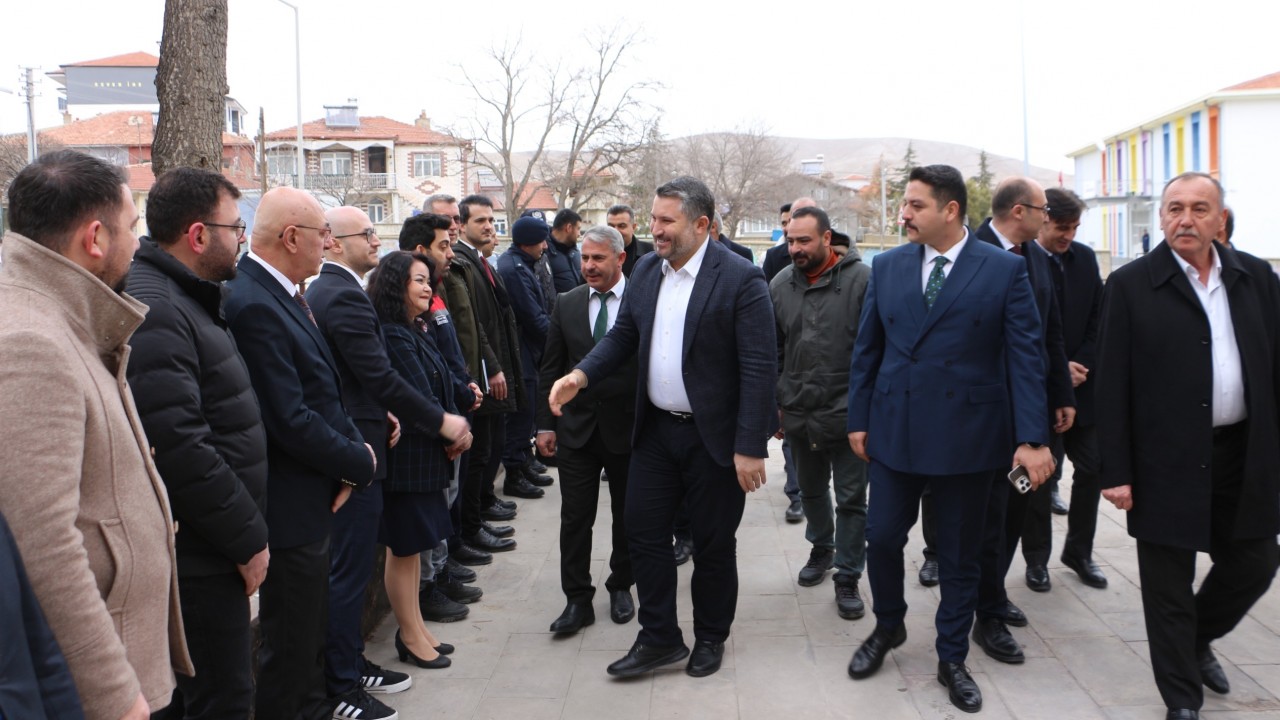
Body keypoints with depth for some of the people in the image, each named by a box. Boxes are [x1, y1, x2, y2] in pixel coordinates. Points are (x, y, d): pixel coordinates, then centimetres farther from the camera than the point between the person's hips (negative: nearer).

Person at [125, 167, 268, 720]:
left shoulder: (184, 300, 14)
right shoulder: (153, 311, -20)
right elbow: (180, 450, -26)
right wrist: (248, 539, -17)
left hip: (205, 548, 10)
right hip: (198, 554, -10)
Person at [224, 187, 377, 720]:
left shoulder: (283, 295, 8)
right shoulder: (253, 305, -23)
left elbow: (322, 390, 12)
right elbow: (291, 421, -26)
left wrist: (353, 448, -4)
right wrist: (359, 462, -13)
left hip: (312, 500, 10)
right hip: (289, 510, -10)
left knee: (312, 638, 23)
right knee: (289, 650, 5)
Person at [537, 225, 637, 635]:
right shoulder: (567, 304, 3)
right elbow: (551, 369, 6)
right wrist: (545, 424, 2)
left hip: (629, 428, -2)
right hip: (577, 428, 2)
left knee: (626, 516, 14)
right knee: (575, 518, 4)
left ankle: (621, 586, 33)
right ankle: (578, 599, 15)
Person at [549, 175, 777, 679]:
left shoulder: (740, 279, -16)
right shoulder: (646, 270, 4)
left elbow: (760, 367, -18)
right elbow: (624, 334, 11)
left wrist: (750, 447, -20)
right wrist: (582, 374, -7)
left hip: (714, 435, -5)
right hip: (655, 429, 6)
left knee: (713, 543, 10)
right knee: (643, 532, 8)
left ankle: (710, 638, 31)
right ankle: (659, 638, 24)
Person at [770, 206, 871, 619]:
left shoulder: (860, 279, -11)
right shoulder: (780, 285, 2)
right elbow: (773, 351, 9)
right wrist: (775, 402, 8)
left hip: (848, 412, -4)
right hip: (799, 412, 5)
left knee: (851, 498, 5)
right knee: (811, 490, 21)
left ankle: (847, 577, 18)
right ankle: (821, 549, 44)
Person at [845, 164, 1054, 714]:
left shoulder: (1005, 270, -5)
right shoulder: (887, 267, 4)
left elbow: (1025, 357, -7)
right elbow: (866, 349, 8)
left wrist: (1032, 437, -13)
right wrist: (859, 420, 6)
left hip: (967, 435, -2)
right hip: (894, 431, 2)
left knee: (960, 555, 10)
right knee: (881, 538, 7)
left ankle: (952, 658, 28)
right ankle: (888, 627, 35)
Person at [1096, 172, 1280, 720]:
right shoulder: (1130, 285, -6)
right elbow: (1112, 386, -7)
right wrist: (1115, 471, -10)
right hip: (1167, 461, -4)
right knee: (1168, 587, 6)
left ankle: (1199, 640, 43)